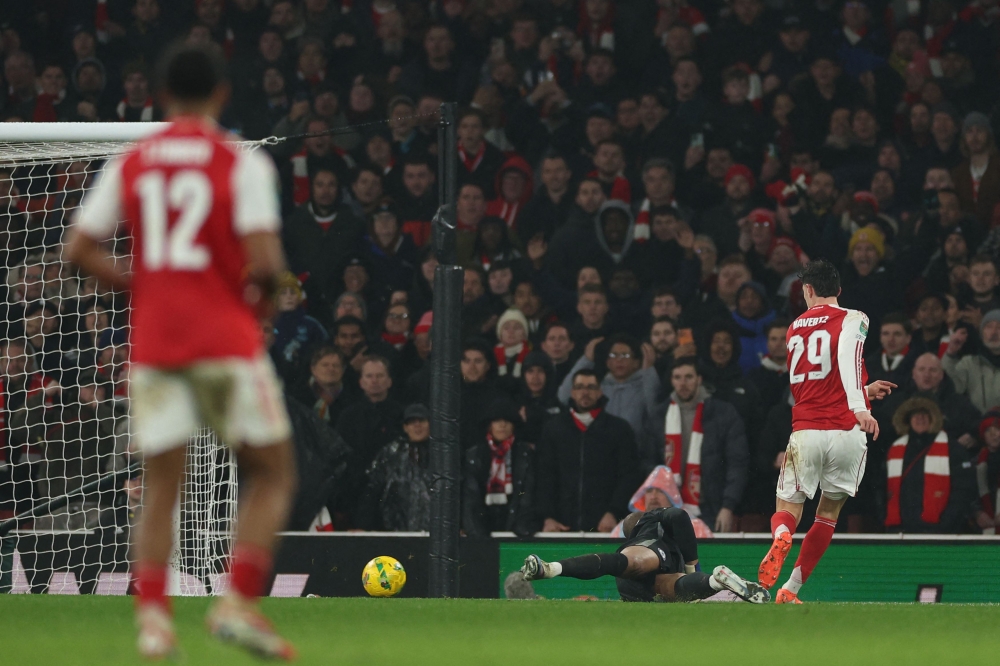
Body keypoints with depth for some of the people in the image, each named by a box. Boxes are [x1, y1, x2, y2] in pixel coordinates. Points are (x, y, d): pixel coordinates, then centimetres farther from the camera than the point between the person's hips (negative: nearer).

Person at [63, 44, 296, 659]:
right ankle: (239, 602, -7)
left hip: (153, 344, 4)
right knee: (273, 474, 8)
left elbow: (80, 249, 4)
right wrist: (262, 291, 6)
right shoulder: (243, 164, -4)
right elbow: (265, 258, -15)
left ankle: (152, 615, -9)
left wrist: (138, 286, 14)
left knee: (162, 487, 7)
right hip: (227, 341, -3)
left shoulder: (130, 165, 7)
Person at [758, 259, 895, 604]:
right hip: (847, 433, -2)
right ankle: (790, 590, 12)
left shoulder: (796, 328, 20)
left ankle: (781, 537, -31)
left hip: (806, 432, 2)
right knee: (829, 512, 16)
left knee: (787, 508, 7)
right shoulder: (852, 319, 3)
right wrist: (859, 406, -30)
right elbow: (848, 354, -20)